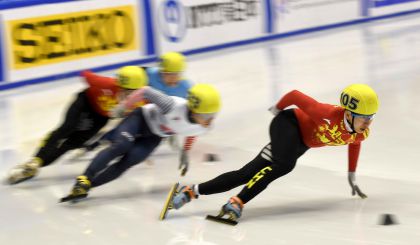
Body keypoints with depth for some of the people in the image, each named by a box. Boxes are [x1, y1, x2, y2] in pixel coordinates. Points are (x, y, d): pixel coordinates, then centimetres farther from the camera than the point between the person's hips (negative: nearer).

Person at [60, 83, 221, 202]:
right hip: (141, 118, -4)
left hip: (153, 136, 4)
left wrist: (185, 153, 17)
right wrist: (124, 106, -17)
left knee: (128, 161, -17)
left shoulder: (203, 127, -17)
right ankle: (83, 181, -29)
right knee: (120, 146, -30)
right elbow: (146, 92, -27)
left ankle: (85, 186, -15)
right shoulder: (175, 107, -37)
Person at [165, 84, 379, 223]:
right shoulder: (329, 114, -34)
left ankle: (192, 191, -2)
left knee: (247, 174, -2)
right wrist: (278, 108, -3)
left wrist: (352, 177, 21)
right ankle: (237, 203, -35)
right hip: (288, 124, -6)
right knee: (284, 164, -36)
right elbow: (295, 95, -22)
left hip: (300, 143, 6)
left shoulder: (361, 133, -12)